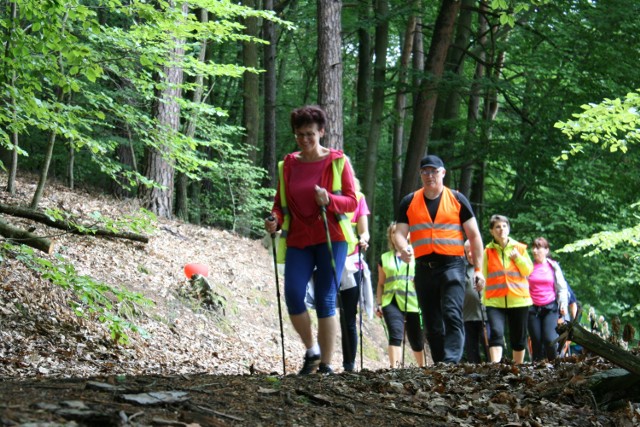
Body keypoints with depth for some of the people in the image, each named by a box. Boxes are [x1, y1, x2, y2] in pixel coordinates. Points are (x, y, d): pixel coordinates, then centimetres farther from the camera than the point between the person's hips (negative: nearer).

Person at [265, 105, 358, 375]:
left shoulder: (337, 161, 2)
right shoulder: (287, 165, 12)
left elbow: (352, 201, -1)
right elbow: (280, 204, 15)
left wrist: (329, 200, -20)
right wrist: (274, 221, -7)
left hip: (331, 239, -3)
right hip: (298, 240, 3)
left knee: (325, 300, -6)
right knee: (292, 294, -14)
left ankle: (326, 364, 2)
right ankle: (311, 350, 8)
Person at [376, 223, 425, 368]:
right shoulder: (384, 258, 16)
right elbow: (381, 283, 18)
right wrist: (379, 304, 10)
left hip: (412, 302, 0)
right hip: (391, 302, 0)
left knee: (416, 340, 6)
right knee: (395, 334, -19)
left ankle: (422, 367, 23)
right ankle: (394, 367, -27)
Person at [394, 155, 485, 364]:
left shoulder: (457, 199, 6)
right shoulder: (409, 202, 12)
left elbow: (474, 236, 7)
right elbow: (399, 233, 7)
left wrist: (478, 269, 0)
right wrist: (404, 249, -18)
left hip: (452, 264, -3)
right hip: (424, 267, 3)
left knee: (452, 315, -20)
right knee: (432, 323, 6)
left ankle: (451, 361, -29)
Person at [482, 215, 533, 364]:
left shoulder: (519, 248, 7)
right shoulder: (488, 251, 5)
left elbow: (528, 271, 6)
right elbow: (484, 277, 7)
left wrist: (518, 258, -9)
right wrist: (484, 299, 3)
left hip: (518, 299, 2)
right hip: (495, 301, -2)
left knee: (518, 337, 9)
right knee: (496, 333, -20)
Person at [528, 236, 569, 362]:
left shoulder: (553, 266, 7)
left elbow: (562, 287, 10)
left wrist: (563, 304, 0)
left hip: (551, 308, -1)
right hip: (533, 309, 1)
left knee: (550, 340, -15)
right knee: (536, 342, 0)